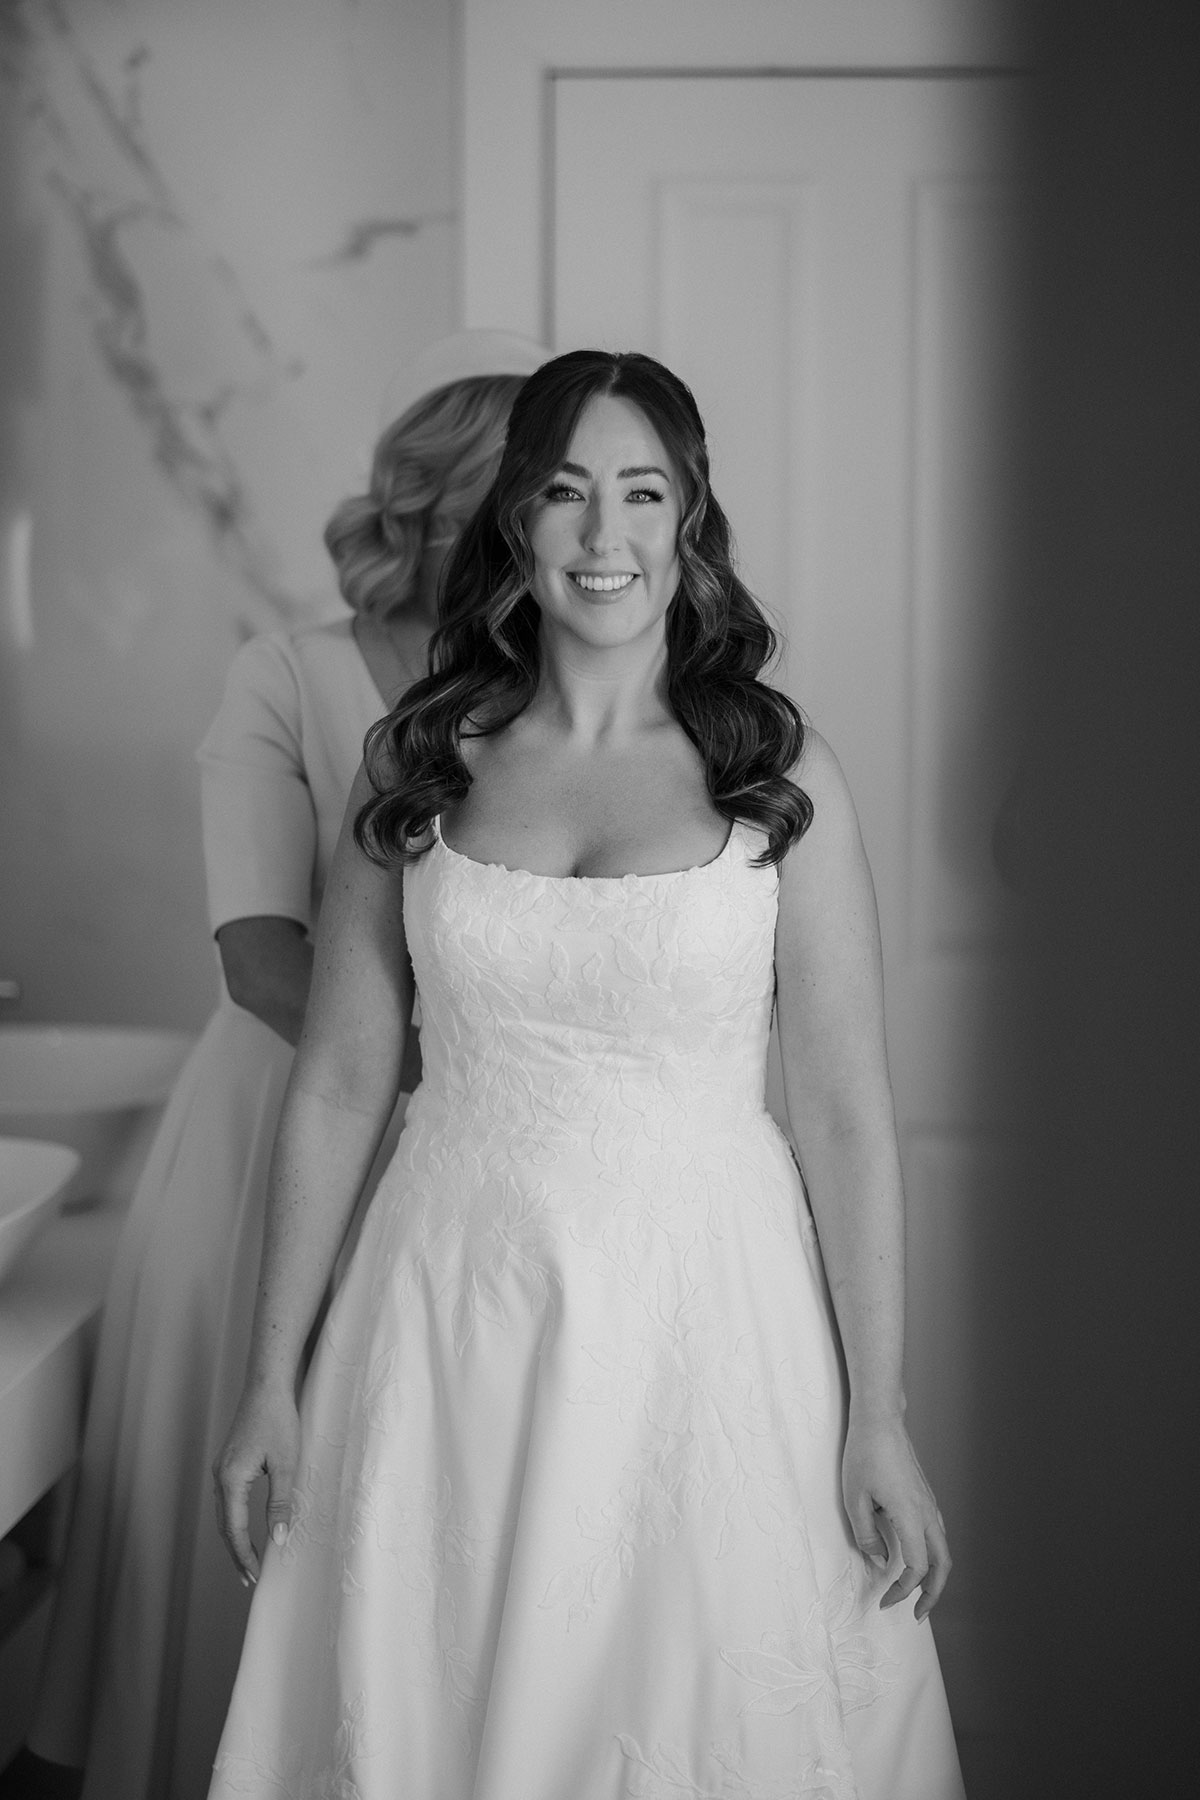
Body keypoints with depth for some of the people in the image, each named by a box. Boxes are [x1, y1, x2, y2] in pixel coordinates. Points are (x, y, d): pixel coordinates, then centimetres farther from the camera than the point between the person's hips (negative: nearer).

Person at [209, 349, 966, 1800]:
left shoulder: (780, 773, -2)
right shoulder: (416, 759, 2)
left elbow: (845, 1112, -2)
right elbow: (336, 1084, 5)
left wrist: (878, 1420, -5)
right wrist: (269, 1380, 5)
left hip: (702, 1318, -1)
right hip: (452, 1316, 2)